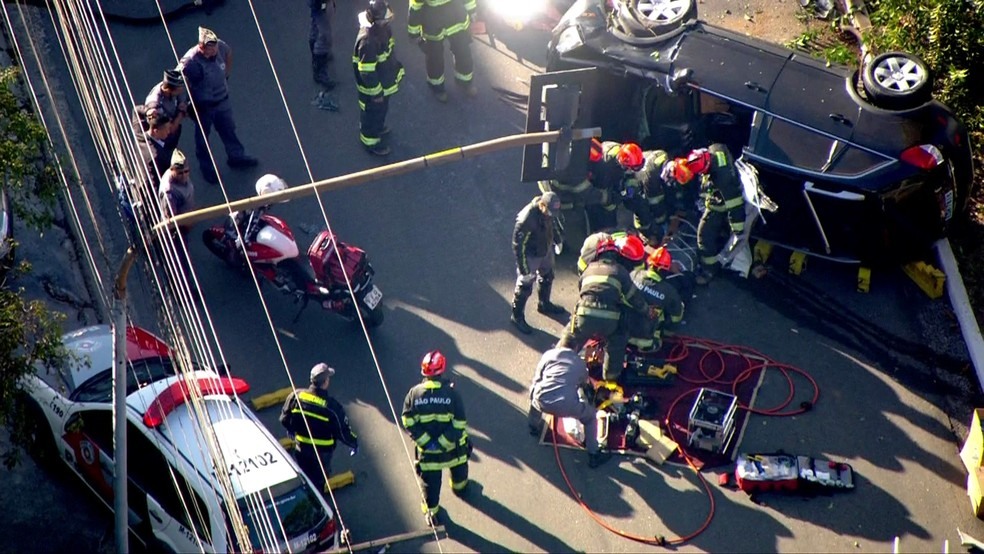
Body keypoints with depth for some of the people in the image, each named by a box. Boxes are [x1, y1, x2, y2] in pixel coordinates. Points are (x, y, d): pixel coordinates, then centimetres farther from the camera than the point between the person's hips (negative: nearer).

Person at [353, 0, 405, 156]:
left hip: (384, 79, 8)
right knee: (373, 112, 16)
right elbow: (366, 72, -31)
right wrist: (376, 92, -20)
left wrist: (397, 70, 18)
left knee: (382, 108, 31)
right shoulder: (367, 41, -39)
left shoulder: (383, 27, -11)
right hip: (372, 85, -8)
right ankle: (370, 141, 38)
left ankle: (378, 127, 58)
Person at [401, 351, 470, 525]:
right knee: (458, 468, 32)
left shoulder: (414, 393, -16)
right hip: (453, 448, 0)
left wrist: (426, 441, -13)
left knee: (430, 482, 18)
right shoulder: (452, 394, -20)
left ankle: (431, 512, 31)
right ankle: (459, 488, 59)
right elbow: (459, 425, -21)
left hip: (427, 449, 0)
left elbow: (408, 423, -15)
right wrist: (443, 442, -15)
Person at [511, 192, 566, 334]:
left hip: (546, 250, 8)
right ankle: (517, 316, 28)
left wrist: (552, 243, 20)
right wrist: (522, 265, -20)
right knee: (524, 286, 8)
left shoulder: (547, 210, -15)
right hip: (531, 256, -8)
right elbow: (518, 243, -27)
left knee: (547, 277, 28)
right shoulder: (526, 219, -38)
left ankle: (544, 304, 54)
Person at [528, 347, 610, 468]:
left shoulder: (549, 354, 20)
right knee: (591, 416, 28)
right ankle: (594, 455, 29)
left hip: (543, 401, 1)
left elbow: (536, 381, 23)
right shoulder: (580, 363, 23)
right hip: (568, 406, -1)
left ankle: (533, 426, 53)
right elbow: (585, 387, 38)